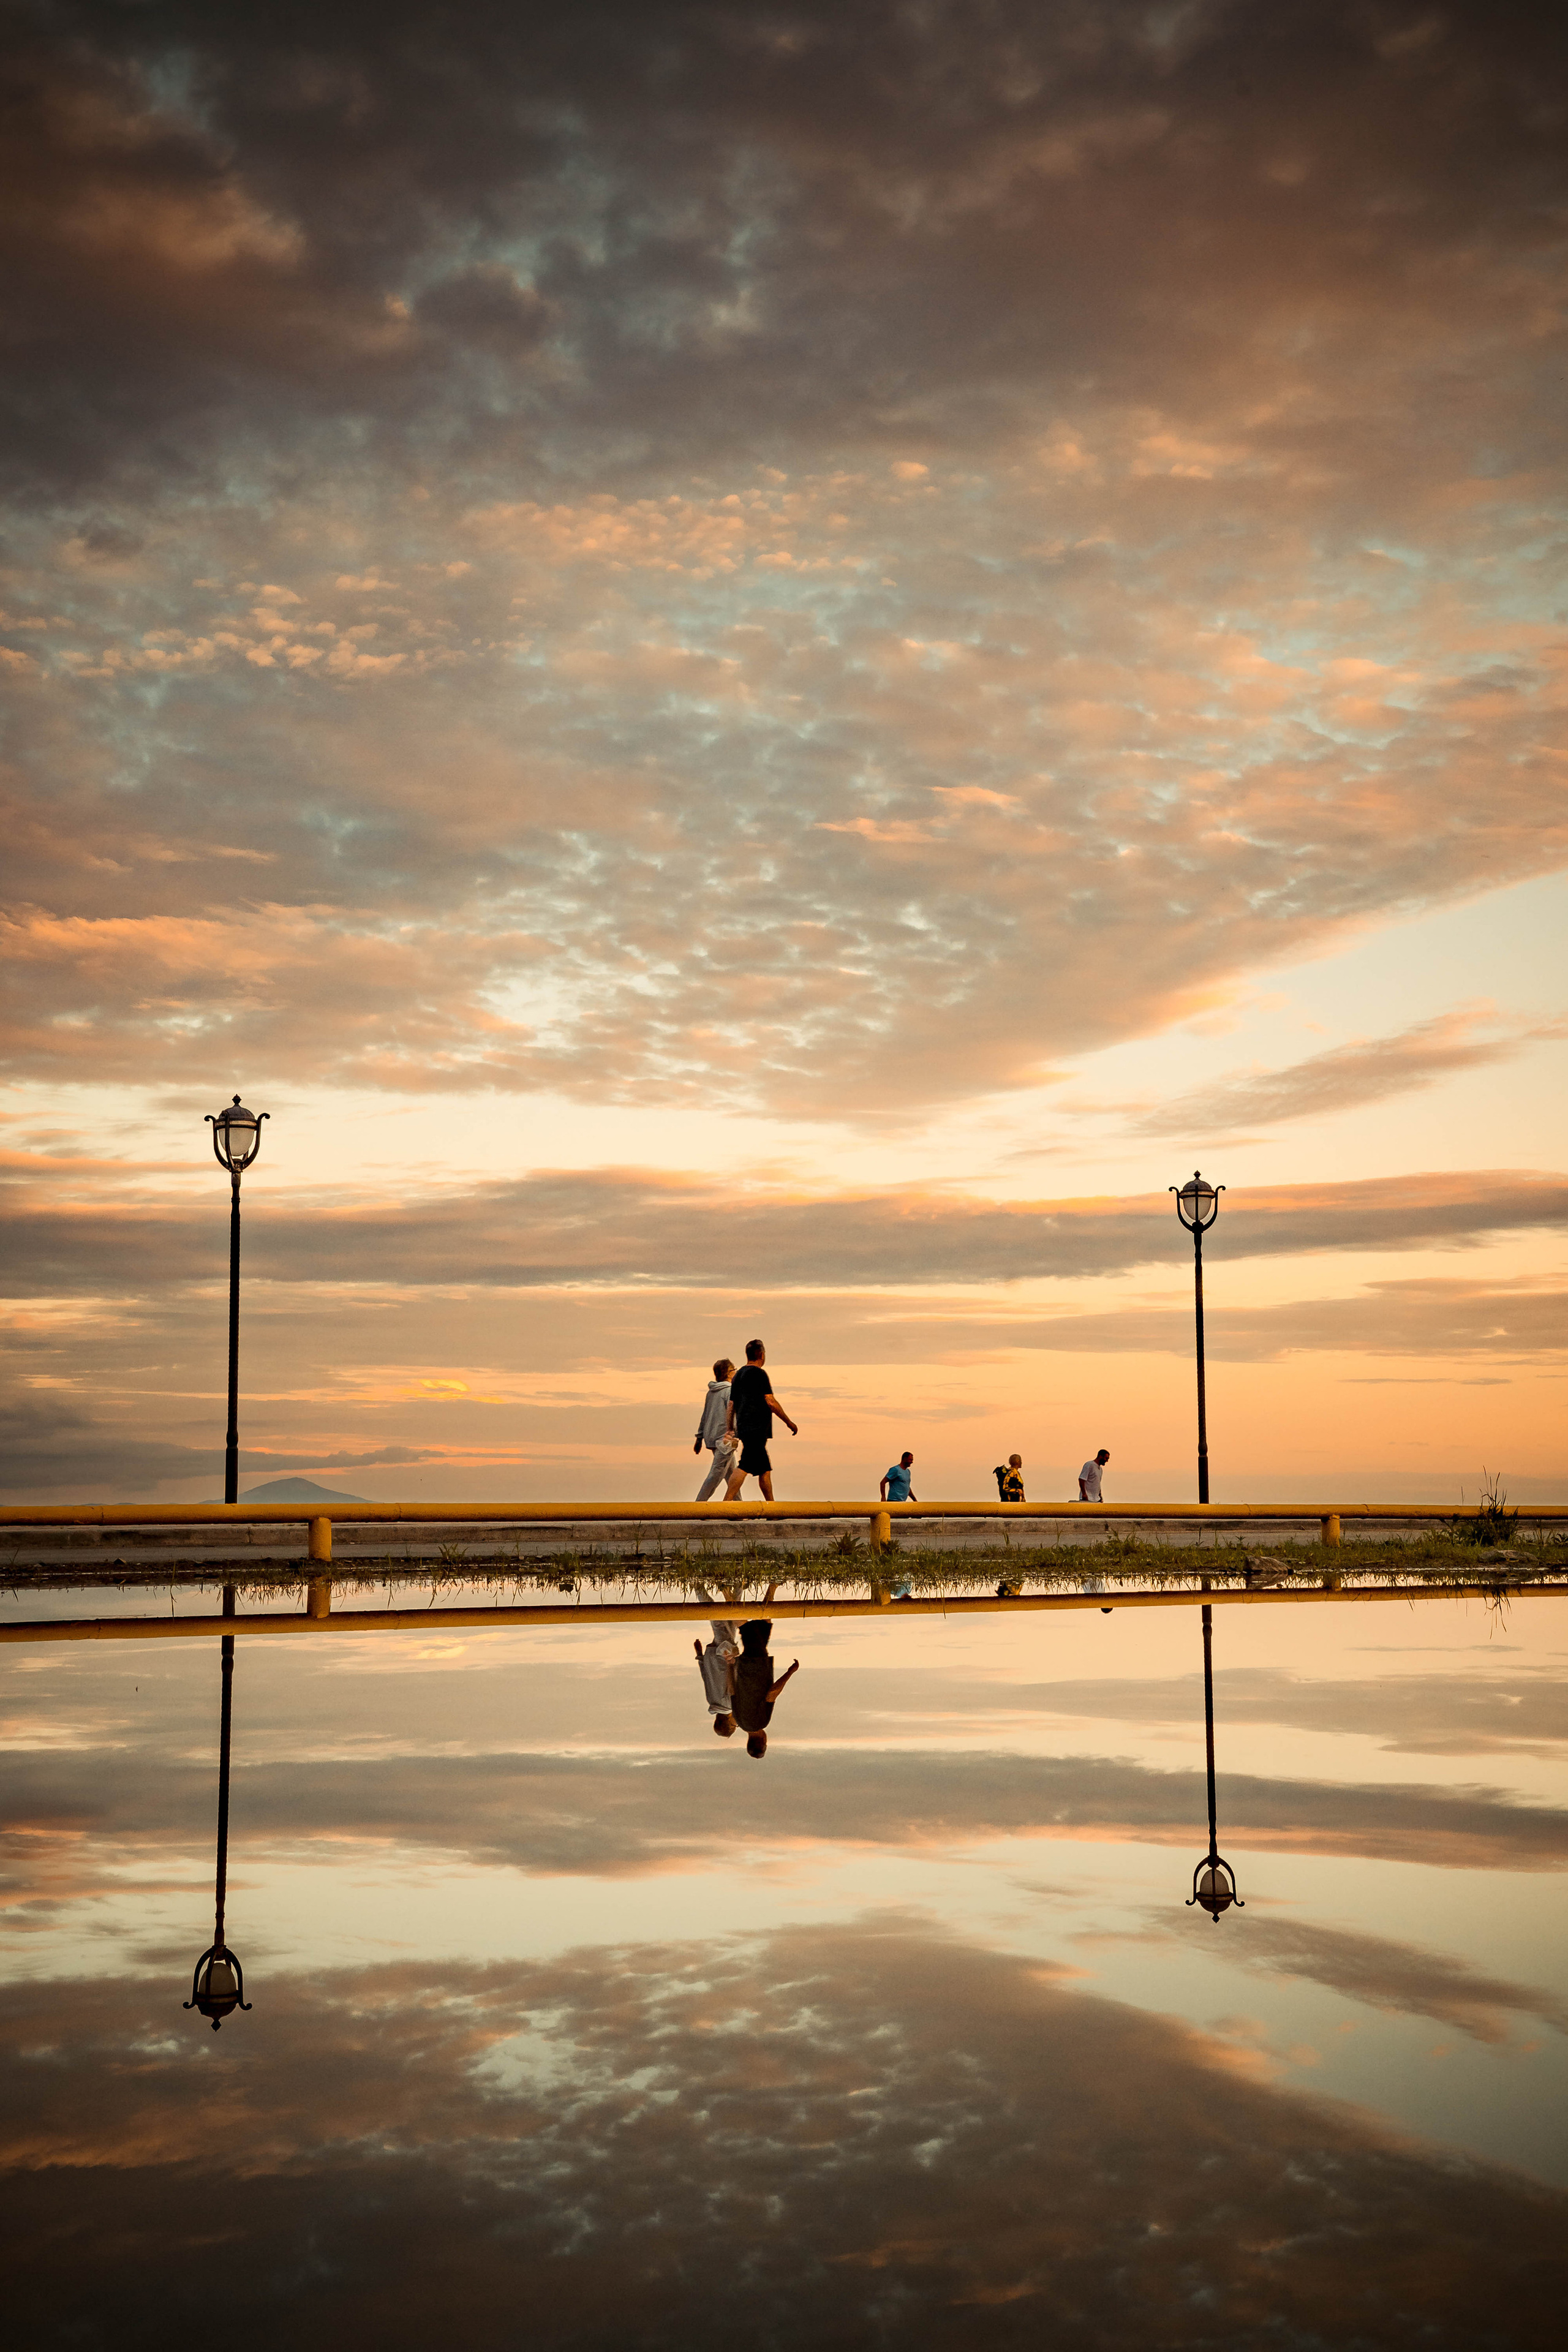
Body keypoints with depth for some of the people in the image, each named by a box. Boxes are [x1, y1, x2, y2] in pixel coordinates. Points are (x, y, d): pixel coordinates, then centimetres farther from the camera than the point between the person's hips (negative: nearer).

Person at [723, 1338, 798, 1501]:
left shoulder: (738, 1375, 18)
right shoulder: (759, 1374, -8)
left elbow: (731, 1405, 18)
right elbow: (771, 1402, -11)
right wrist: (789, 1422, -3)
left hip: (744, 1427, 9)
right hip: (756, 1429, -9)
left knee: (765, 1469, 14)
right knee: (744, 1466, -16)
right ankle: (726, 1503, -25)